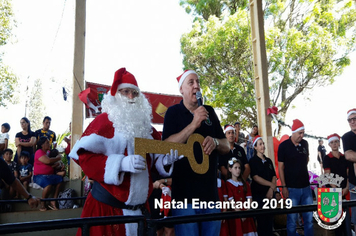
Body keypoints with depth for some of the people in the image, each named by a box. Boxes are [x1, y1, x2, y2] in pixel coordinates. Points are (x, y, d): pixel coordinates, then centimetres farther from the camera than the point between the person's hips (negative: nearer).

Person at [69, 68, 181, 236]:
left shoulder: (144, 124, 12)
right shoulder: (104, 121, -7)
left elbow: (153, 158, 17)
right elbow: (82, 154, -16)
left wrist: (165, 160, -7)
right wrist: (121, 163, -25)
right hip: (107, 205, -6)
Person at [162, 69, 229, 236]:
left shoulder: (209, 112, 11)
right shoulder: (173, 112, -1)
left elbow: (226, 147, 12)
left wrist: (215, 142, -10)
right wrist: (193, 125, -20)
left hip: (211, 192, 4)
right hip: (184, 193, -4)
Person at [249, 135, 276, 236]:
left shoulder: (268, 161, 14)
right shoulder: (253, 161, -2)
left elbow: (274, 176, 8)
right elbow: (255, 177, -11)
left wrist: (271, 189, -8)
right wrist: (271, 185, -12)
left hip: (269, 193, 4)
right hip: (258, 193, -4)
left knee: (270, 218, 5)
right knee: (261, 219, -2)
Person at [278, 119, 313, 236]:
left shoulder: (305, 143, 5)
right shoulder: (283, 146, -8)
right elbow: (280, 167, -7)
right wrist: (284, 187, -11)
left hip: (306, 186, 5)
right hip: (291, 188, -4)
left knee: (309, 218, 11)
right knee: (292, 219, 3)